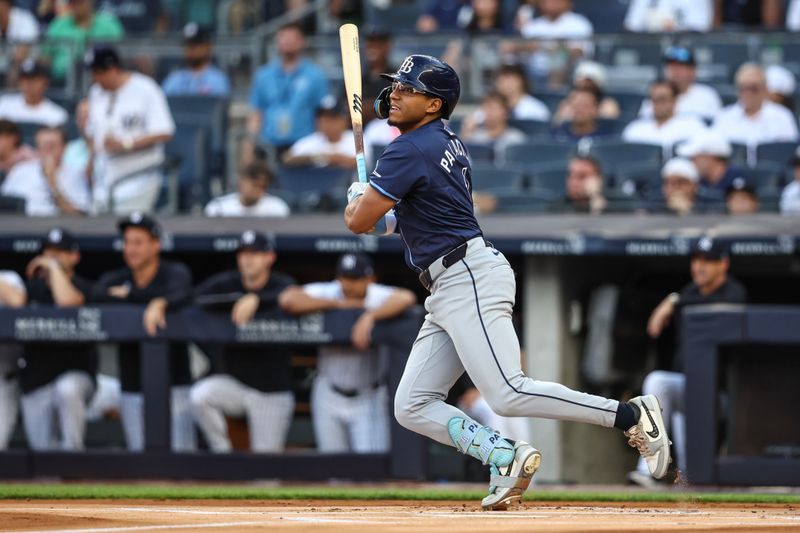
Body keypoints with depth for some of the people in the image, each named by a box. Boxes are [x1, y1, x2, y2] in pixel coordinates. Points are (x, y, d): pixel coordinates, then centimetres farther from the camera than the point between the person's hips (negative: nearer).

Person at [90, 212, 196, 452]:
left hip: (173, 382, -3)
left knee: (180, 452, -11)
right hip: (133, 387, 3)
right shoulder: (115, 279, 9)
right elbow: (96, 296, -13)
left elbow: (181, 294, -24)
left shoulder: (175, 272, -1)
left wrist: (127, 295, -32)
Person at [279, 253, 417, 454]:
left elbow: (406, 298, -37)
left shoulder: (380, 297, -16)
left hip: (369, 399, -3)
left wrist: (370, 316, -43)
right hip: (329, 396, 3)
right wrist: (338, 304, -23)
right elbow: (288, 299, -26)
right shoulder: (326, 293, -10)